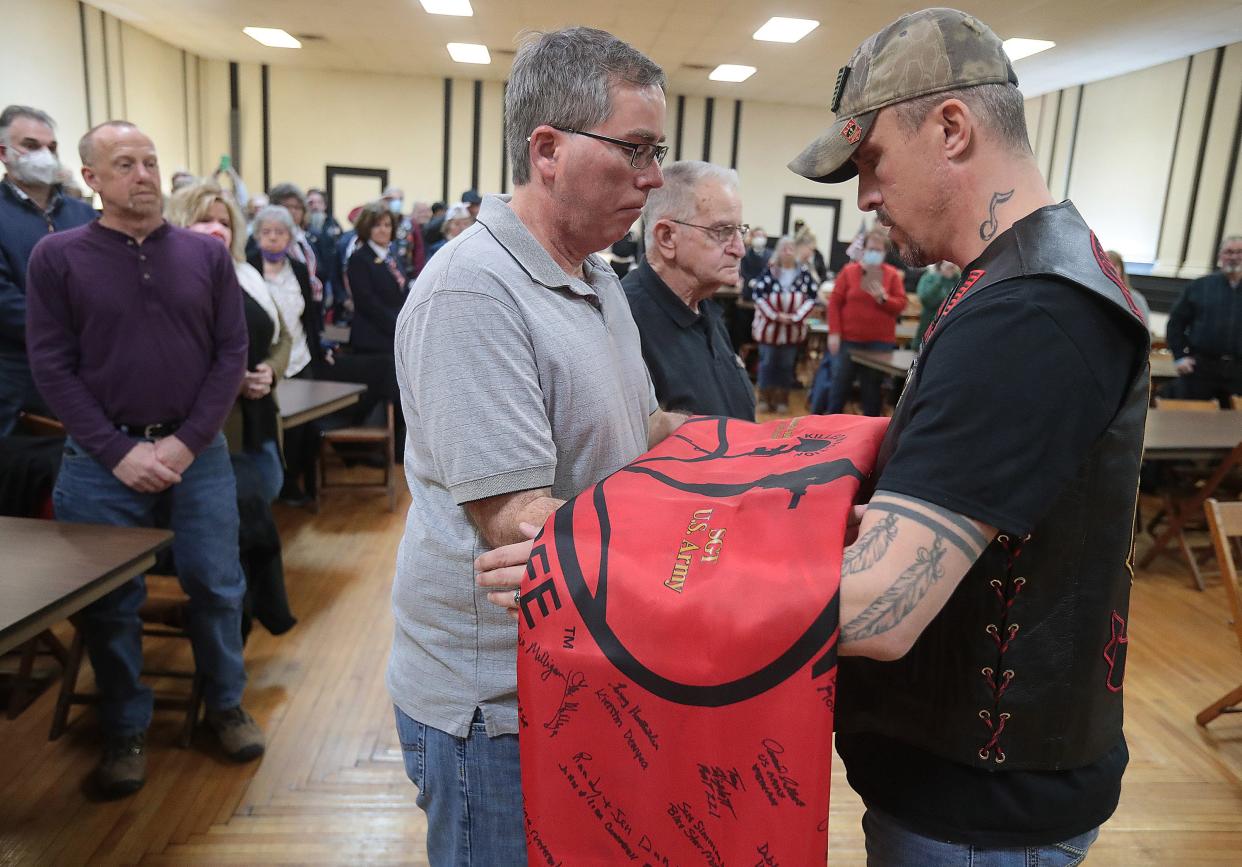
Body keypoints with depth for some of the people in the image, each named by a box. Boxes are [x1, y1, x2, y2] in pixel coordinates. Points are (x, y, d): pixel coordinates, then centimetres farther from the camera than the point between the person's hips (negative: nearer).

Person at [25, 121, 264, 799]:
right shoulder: (57, 256, 0)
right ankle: (125, 731, 27)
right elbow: (52, 365, -3)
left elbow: (232, 352, 1)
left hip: (197, 452, 1)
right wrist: (118, 452, -11)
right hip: (103, 457, -1)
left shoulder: (206, 253, 3)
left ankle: (226, 705, 30)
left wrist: (187, 443, -8)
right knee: (109, 603, 8)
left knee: (216, 586, 8)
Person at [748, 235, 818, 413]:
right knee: (767, 363, 6)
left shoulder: (804, 273, -2)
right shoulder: (769, 271, -6)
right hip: (769, 325, -1)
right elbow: (758, 294, -11)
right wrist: (775, 315, -17)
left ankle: (782, 399, 20)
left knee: (786, 365, 9)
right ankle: (765, 398, 17)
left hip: (793, 329, 1)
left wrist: (796, 316, -15)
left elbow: (812, 297, -3)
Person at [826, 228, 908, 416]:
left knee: (872, 387, 8)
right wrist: (834, 333, -8)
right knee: (840, 384, 7)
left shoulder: (893, 275, 4)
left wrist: (883, 298, -18)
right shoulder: (849, 271, 2)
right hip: (849, 339, 0)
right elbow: (834, 302, -1)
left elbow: (901, 304, 2)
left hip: (880, 342, 1)